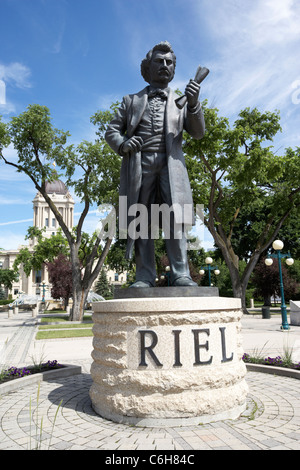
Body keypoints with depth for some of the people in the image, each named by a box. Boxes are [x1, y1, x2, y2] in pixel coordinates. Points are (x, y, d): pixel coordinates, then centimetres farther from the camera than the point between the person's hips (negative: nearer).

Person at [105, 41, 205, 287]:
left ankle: (180, 274, -15)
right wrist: (122, 144, -6)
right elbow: (112, 131, 17)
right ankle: (145, 277, -1)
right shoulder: (132, 100, 24)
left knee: (174, 218, -16)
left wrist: (194, 103, -6)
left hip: (170, 163, 0)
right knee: (141, 221, -4)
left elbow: (198, 133, 11)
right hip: (139, 164, 1)